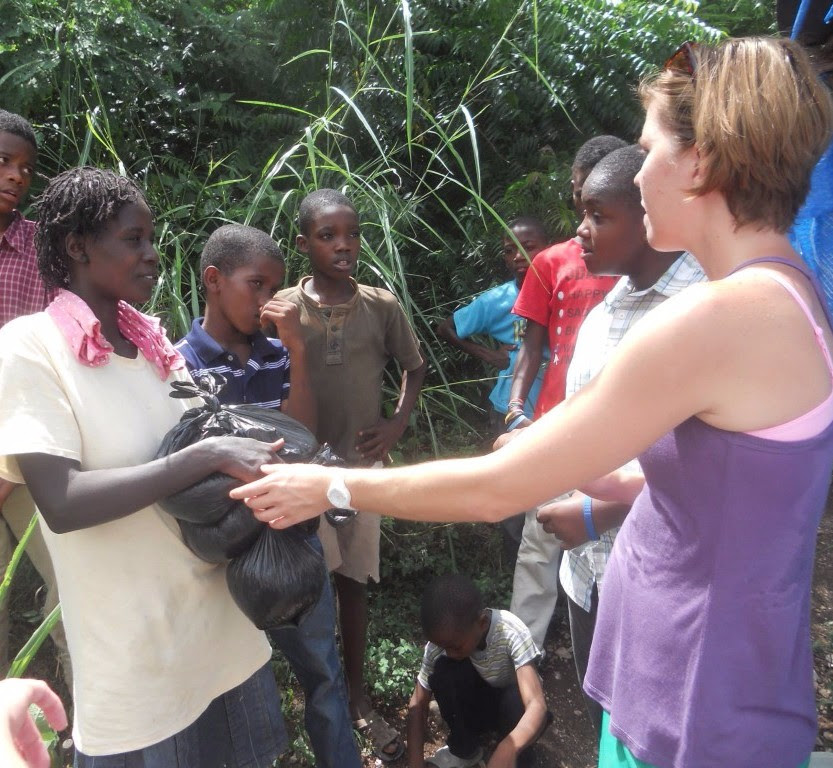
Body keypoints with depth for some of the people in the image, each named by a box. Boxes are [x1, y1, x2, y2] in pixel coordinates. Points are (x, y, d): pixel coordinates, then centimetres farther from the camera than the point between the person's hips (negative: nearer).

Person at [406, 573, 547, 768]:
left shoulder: (511, 632, -34)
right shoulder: (439, 643, -25)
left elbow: (537, 705, -43)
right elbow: (418, 704, -16)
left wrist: (509, 749, -60)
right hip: (474, 703, 2)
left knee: (517, 703, -37)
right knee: (443, 670, -28)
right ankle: (464, 750, -6)